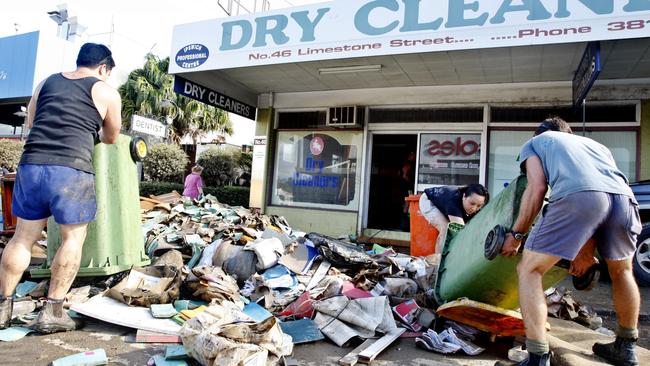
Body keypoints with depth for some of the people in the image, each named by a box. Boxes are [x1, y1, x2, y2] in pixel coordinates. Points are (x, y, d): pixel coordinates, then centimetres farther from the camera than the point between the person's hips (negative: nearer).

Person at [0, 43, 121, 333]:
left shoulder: (46, 83, 20)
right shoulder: (106, 92, 8)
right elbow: (111, 138, 18)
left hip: (31, 165, 5)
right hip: (71, 170, -5)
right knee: (73, 239, 6)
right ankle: (52, 311, 7)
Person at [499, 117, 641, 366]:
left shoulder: (534, 142, 30)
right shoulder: (594, 143, 43)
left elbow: (537, 188, 12)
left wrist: (516, 234, 18)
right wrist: (586, 251, 37)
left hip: (577, 196, -5)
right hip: (624, 196, 6)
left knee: (529, 271, 7)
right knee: (622, 271, 31)